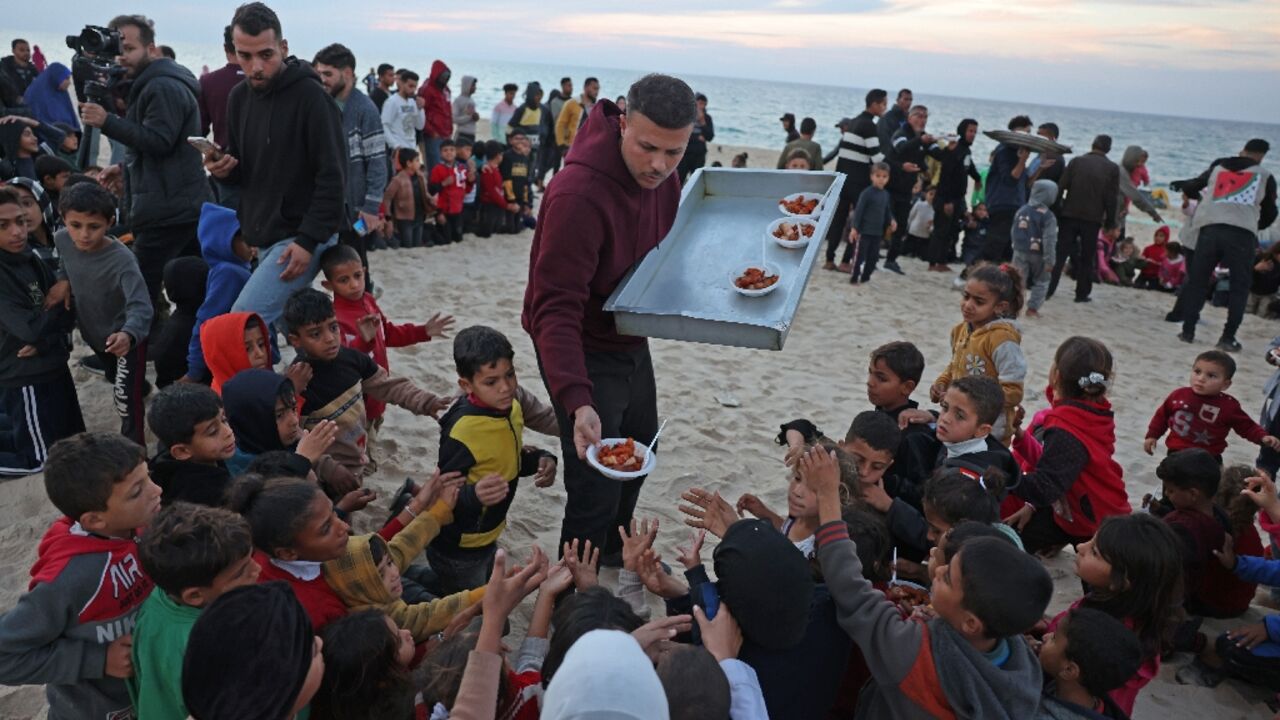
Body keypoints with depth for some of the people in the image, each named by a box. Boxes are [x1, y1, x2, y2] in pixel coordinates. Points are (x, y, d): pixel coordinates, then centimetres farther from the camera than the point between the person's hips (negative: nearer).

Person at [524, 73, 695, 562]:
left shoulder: (662, 176, -7)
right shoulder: (579, 194, -33)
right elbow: (555, 309, -35)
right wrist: (577, 402, -45)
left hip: (631, 340, 9)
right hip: (583, 350, -9)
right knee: (596, 485, -7)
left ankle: (613, 549, 51)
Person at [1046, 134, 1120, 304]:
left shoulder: (1076, 161, 1)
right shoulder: (1113, 168, 0)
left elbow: (1061, 188, -4)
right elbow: (1111, 198, -2)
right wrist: (1110, 224, 4)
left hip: (1069, 215, 0)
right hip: (1093, 219, 0)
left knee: (1060, 255, 4)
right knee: (1087, 258, 10)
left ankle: (1048, 290, -4)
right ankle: (1082, 293, 10)